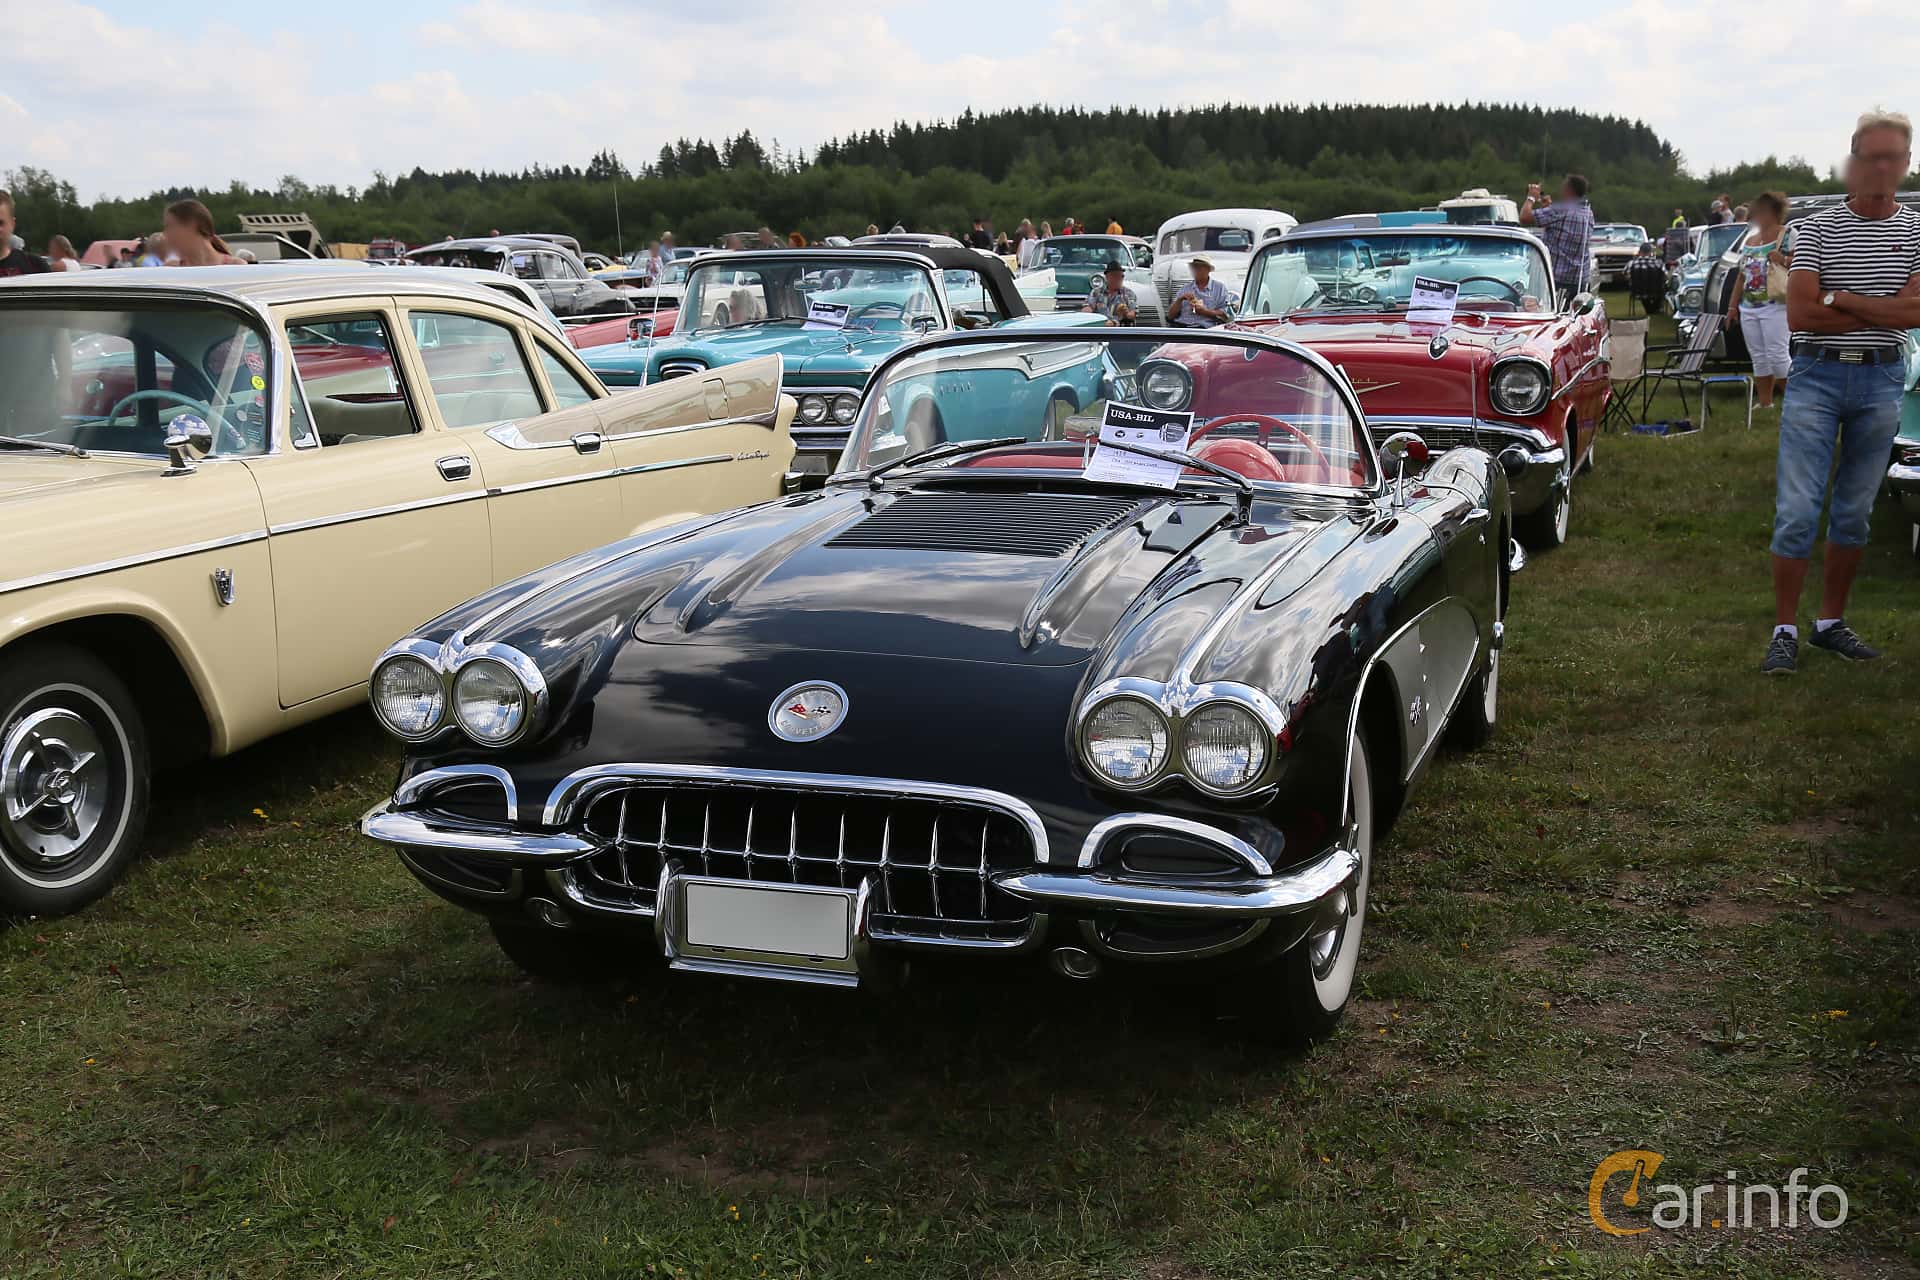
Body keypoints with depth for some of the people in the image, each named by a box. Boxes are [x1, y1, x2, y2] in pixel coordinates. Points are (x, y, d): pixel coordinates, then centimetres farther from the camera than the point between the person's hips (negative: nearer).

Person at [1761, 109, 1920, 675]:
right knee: (1797, 511, -7)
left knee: (1854, 512, 11)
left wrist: (1840, 299, -13)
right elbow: (1799, 315, -12)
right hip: (1816, 378, -3)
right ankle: (1785, 632, 0)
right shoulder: (1815, 230, -2)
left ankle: (1831, 622, 21)